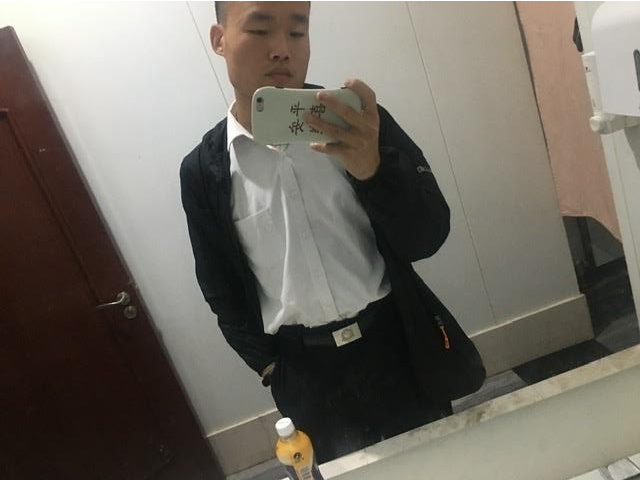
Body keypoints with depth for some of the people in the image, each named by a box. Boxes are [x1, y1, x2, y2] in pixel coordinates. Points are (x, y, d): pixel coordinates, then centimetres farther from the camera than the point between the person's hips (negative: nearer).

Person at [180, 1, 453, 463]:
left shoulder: (357, 124, -5)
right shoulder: (203, 171, -5)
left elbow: (428, 238, -11)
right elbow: (224, 294, 5)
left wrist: (372, 166, -28)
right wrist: (276, 370, -1)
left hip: (395, 343, 1)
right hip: (304, 372, 0)